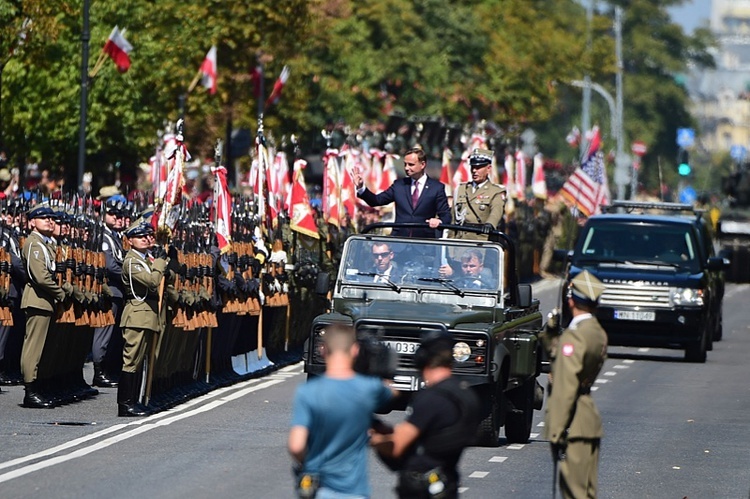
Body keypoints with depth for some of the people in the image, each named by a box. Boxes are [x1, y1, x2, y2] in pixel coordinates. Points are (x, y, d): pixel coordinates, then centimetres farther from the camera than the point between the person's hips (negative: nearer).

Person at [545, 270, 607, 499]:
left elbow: (566, 388, -21)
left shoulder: (574, 336, -17)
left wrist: (556, 433, -21)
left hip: (575, 426, -9)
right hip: (590, 420, 9)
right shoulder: (599, 334, 11)